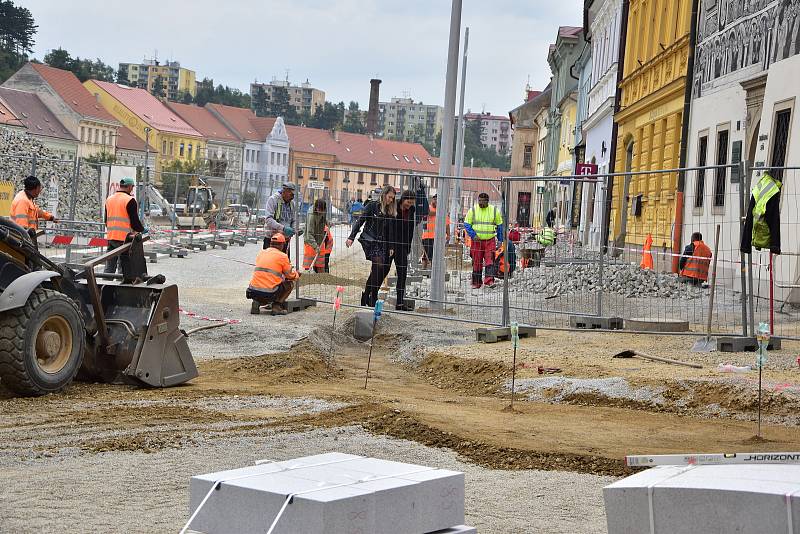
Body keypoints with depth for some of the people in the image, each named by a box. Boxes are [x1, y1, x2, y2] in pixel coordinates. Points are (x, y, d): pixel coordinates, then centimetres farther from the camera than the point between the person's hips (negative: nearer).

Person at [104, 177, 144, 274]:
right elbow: (134, 221, -11)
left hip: (110, 237, 7)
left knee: (109, 268, 9)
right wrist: (142, 229, 8)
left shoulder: (109, 199, 14)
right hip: (124, 238, -7)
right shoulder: (130, 201, -10)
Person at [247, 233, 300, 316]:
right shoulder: (282, 256, -1)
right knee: (290, 283, 18)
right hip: (270, 293, -5)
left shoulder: (261, 253, 15)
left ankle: (256, 303, 9)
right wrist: (296, 274, 34)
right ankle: (277, 306, 4)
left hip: (254, 291, 5)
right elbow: (290, 275, 9)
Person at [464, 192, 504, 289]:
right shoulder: (473, 210, 3)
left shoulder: (494, 211, 6)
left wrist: (500, 240, 8)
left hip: (490, 241, 0)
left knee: (489, 261, -12)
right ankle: (476, 283, 12)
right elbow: (466, 224, 3)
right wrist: (473, 235, -11)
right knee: (476, 263, 3)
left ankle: (489, 280, -18)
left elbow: (499, 226, 14)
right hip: (476, 241, 0)